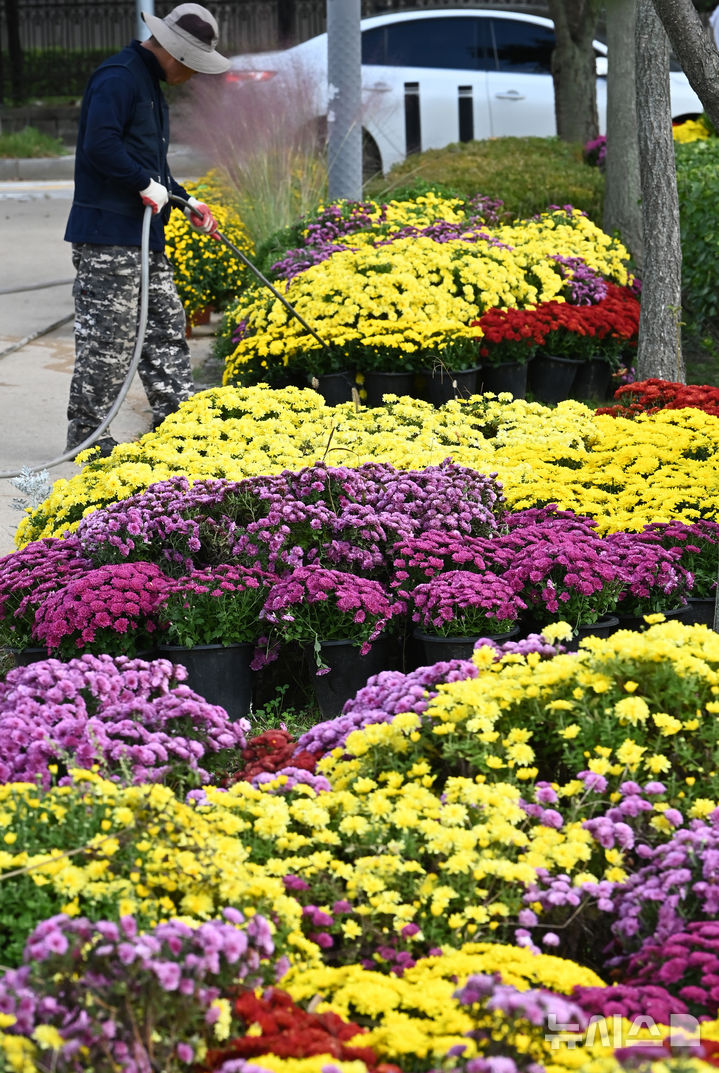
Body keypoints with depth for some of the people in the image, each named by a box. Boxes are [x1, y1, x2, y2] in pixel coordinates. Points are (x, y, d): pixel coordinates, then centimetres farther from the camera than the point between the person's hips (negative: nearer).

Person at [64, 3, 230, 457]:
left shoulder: (151, 84, 21)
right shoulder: (118, 77, -13)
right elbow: (100, 144, -25)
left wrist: (187, 202, 20)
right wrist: (147, 184, -18)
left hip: (145, 233, 11)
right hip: (107, 235, -11)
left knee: (166, 326, 13)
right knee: (109, 337, -6)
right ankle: (86, 435, 1)